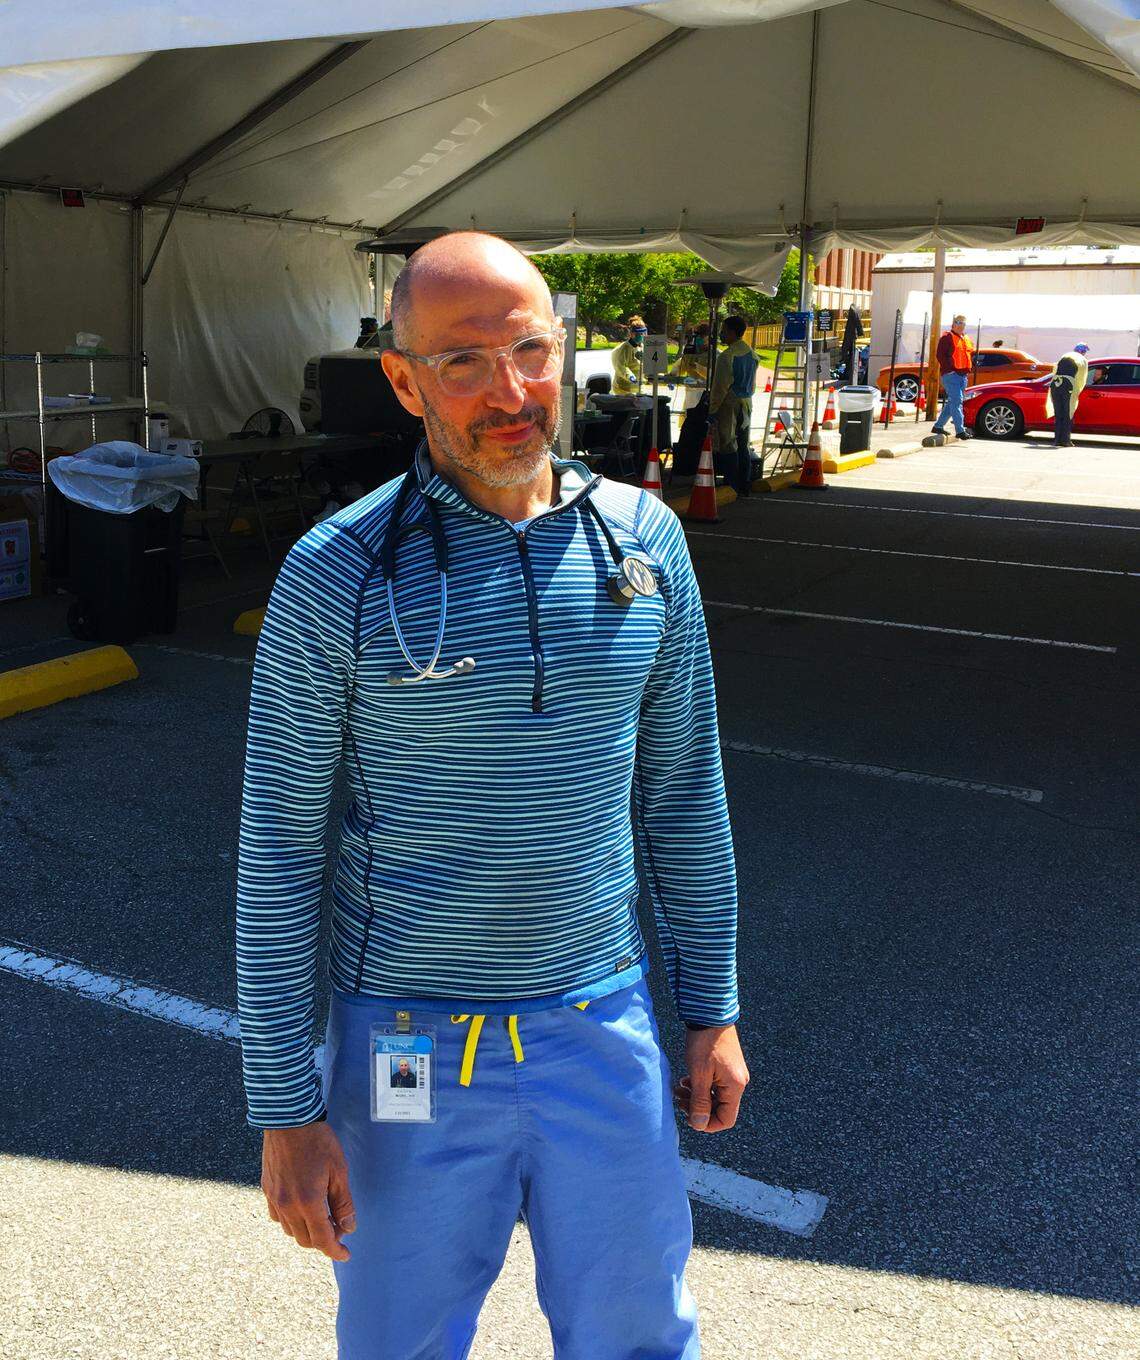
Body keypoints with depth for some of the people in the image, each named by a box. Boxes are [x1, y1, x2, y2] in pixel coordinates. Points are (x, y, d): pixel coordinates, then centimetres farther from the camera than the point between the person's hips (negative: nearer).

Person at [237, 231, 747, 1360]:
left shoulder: (644, 541, -3)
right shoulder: (336, 574, -13)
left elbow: (682, 788, 6)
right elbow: (278, 848, -8)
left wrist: (712, 1009, 9)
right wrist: (284, 1107, -7)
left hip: (601, 1030, 3)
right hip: (407, 1042, -2)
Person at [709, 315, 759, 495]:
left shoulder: (727, 356, -16)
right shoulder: (751, 353, 9)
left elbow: (720, 387, -16)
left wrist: (712, 410, -11)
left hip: (729, 404, -8)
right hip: (746, 404, 8)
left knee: (728, 445, -3)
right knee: (743, 445, 12)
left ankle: (733, 487, -4)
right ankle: (745, 486, 15)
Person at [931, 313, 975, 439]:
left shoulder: (967, 340, 20)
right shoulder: (947, 337, -4)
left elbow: (971, 355, 30)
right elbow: (940, 355, -11)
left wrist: (968, 369, 14)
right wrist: (949, 368, -17)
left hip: (963, 375, 8)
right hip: (951, 374, -8)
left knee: (952, 402, 11)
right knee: (956, 401, -14)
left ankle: (938, 426, 22)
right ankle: (960, 430, -18)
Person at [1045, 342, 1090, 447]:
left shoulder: (1064, 356, 25)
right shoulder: (1083, 360, 13)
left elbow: (1054, 370, 27)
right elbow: (1081, 379, 10)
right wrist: (1077, 392, 21)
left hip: (1055, 384, 4)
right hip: (1069, 386, -4)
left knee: (1058, 415, 9)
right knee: (1068, 415, 3)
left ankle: (1057, 440, 8)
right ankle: (1065, 440, 1)